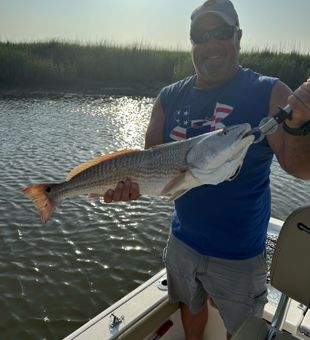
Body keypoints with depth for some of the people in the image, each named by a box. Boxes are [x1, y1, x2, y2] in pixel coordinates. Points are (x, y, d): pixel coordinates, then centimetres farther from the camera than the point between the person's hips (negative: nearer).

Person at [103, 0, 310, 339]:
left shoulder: (268, 93, -14)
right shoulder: (170, 97, -3)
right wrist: (129, 182, -21)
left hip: (238, 252, -3)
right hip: (183, 239, 4)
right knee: (191, 304, 29)